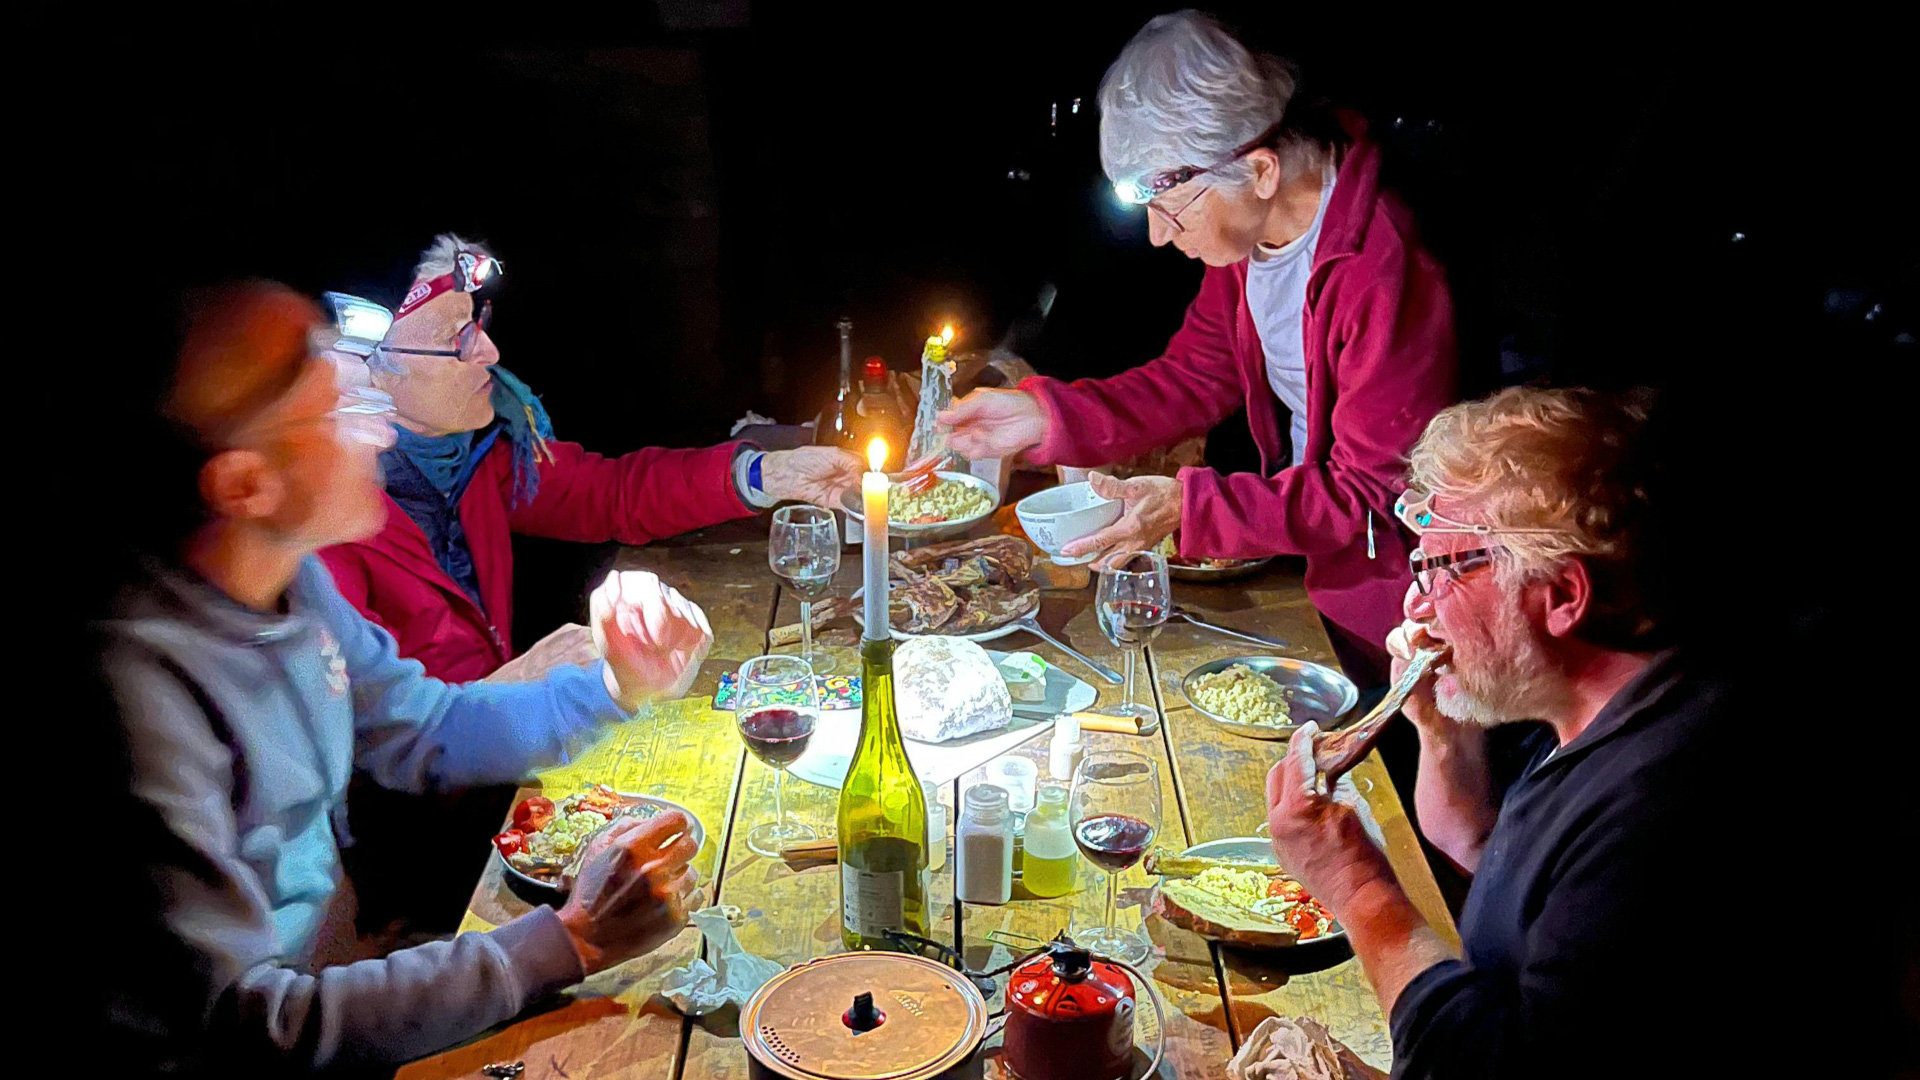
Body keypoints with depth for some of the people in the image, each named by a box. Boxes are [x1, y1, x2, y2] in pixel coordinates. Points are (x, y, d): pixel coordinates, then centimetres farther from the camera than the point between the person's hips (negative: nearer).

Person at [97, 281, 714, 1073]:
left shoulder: (293, 582, -4)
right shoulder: (144, 677, -28)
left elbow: (424, 731, 12)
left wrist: (615, 685, -3)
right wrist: (567, 940, -29)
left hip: (330, 969, 7)